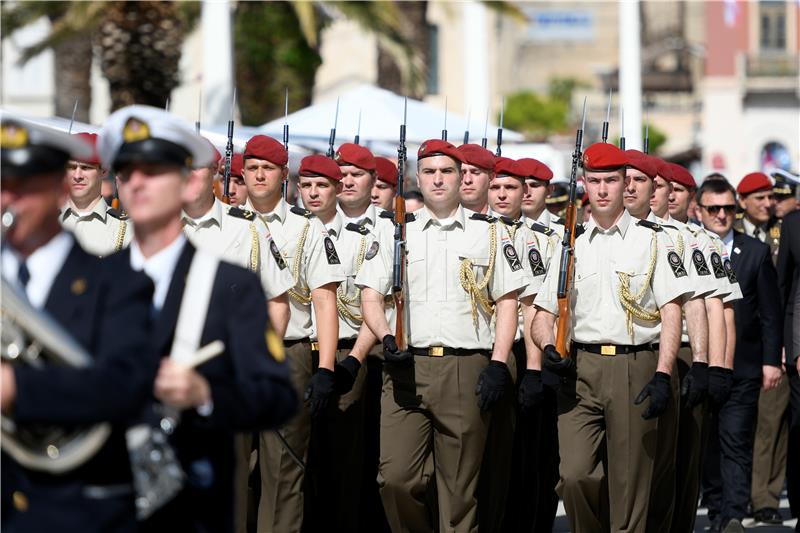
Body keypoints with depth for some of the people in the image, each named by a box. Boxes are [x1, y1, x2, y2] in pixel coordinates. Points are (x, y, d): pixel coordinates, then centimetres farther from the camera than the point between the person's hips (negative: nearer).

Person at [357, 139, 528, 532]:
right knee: (395, 477, -9)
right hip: (406, 368, 1)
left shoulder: (487, 233, 10)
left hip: (467, 371, -1)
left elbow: (507, 301, 8)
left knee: (460, 488, 2)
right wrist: (386, 338, -10)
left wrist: (499, 364, -3)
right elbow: (371, 296, 10)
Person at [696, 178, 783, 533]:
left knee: (736, 441, -10)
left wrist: (771, 361, 0)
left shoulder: (756, 252, 6)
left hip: (742, 367, -1)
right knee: (706, 444, 7)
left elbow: (770, 314, 6)